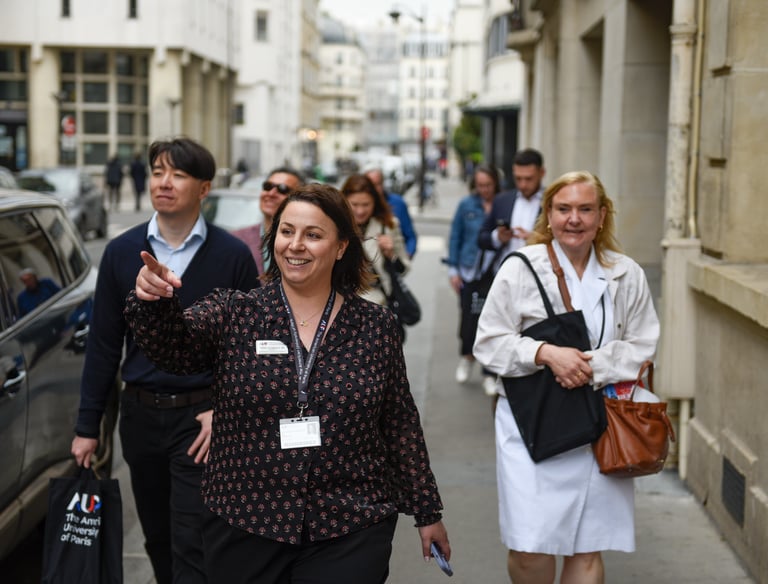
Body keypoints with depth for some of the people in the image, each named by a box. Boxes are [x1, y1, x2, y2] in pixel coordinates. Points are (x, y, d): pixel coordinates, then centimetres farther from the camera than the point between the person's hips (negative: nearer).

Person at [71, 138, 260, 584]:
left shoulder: (233, 255, -6)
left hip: (201, 416, -3)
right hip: (140, 413, 4)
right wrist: (88, 426, 5)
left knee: (193, 547, -6)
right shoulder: (122, 252, 2)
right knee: (158, 540, 15)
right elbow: (104, 343, 5)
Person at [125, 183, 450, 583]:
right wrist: (155, 302, -39)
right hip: (244, 529, 1)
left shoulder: (375, 327, 2)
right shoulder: (232, 314, -1)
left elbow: (401, 424, 7)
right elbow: (174, 347, -19)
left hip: (349, 534, 0)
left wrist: (427, 512, 11)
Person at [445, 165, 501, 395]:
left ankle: (489, 374, 13)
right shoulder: (467, 205, 3)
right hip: (470, 271, 1)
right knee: (469, 318, 2)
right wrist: (453, 269, 5)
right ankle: (466, 356, 32)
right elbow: (455, 237, 8)